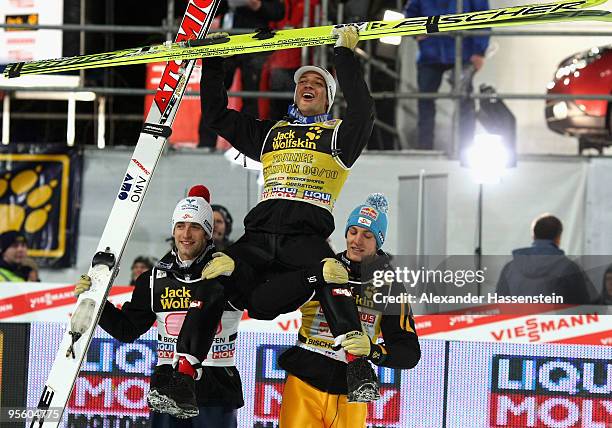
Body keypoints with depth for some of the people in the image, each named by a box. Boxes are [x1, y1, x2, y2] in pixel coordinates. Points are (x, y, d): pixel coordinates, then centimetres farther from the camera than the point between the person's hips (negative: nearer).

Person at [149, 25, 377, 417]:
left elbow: (363, 111, -3)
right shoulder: (269, 133, 30)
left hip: (307, 234, -3)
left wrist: (345, 54, -4)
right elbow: (216, 115, 31)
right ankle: (183, 377, -27)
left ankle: (360, 371, -42)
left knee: (329, 272, -38)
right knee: (215, 275, -24)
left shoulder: (338, 135, 18)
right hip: (260, 233, 3)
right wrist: (212, 64, 26)